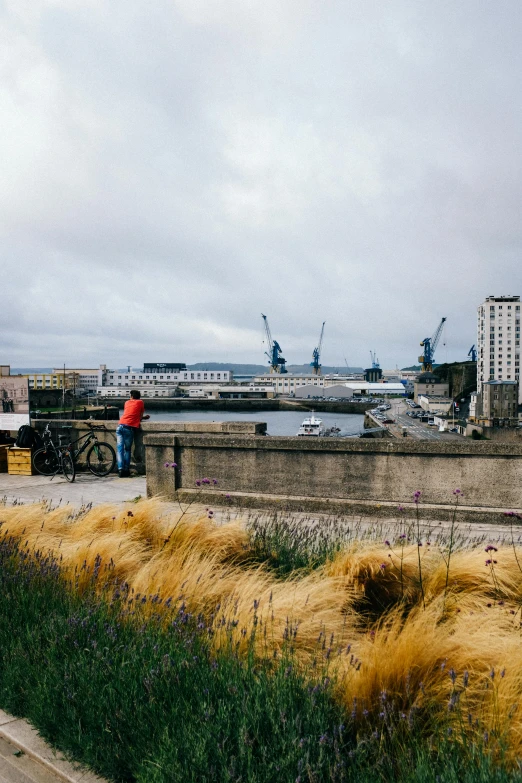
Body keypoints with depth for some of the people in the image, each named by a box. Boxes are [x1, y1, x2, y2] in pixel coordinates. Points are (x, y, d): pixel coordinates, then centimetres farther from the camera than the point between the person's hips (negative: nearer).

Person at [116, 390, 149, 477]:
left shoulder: (127, 402, 24)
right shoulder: (140, 402, 14)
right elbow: (140, 417, 15)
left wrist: (143, 416, 40)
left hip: (120, 426, 3)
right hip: (129, 428, -3)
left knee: (119, 449, 2)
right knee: (127, 449, 9)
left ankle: (120, 469, -10)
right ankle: (126, 470, 3)